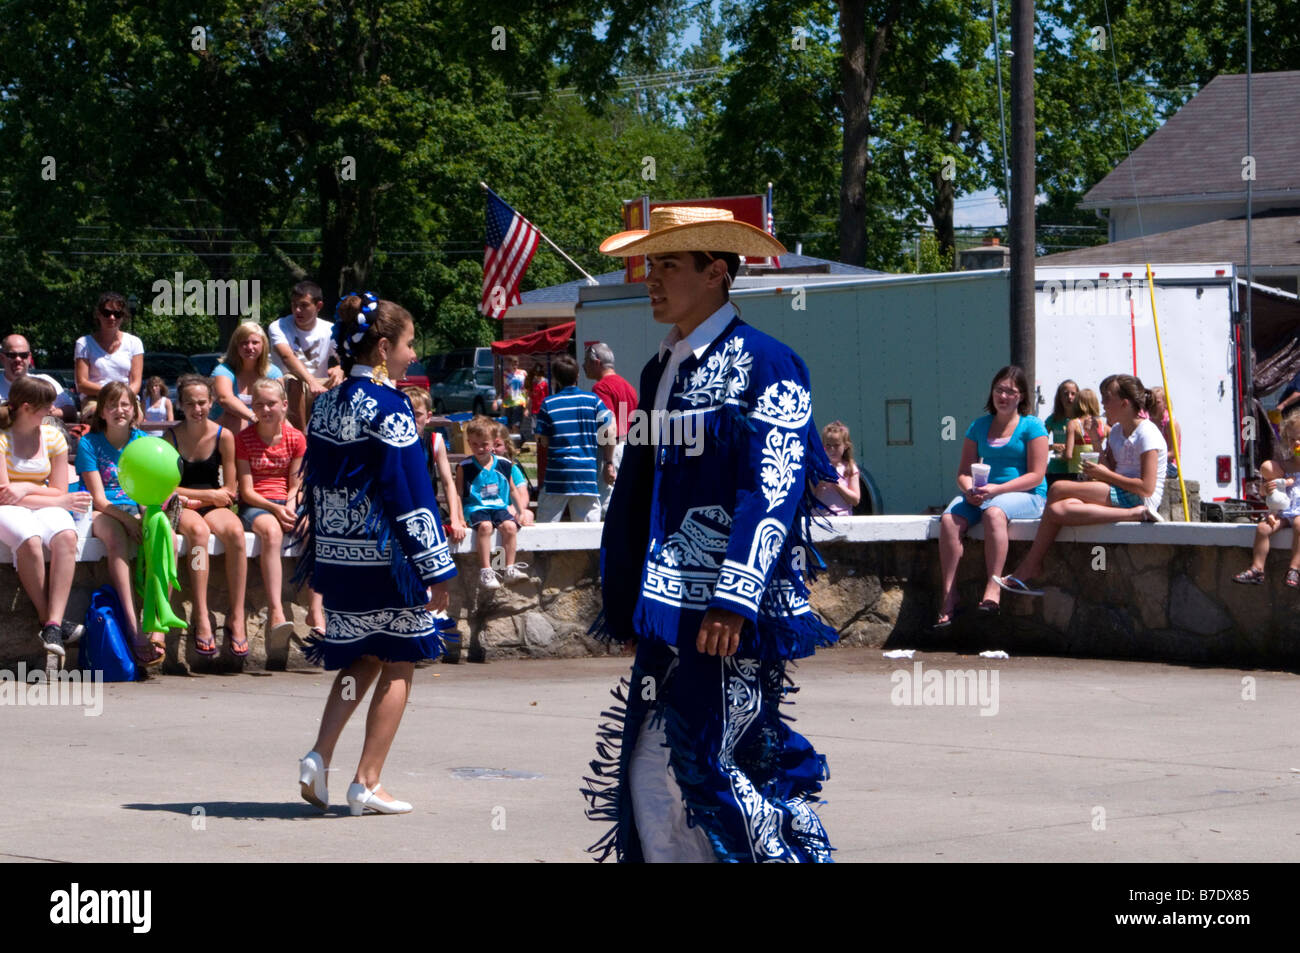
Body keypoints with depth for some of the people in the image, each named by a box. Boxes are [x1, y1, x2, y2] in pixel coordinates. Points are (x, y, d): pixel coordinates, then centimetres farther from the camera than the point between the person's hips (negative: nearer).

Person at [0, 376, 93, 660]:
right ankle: (48, 620, -30)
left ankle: (54, 624, -41)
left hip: (45, 508, 4)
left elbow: (60, 492, 6)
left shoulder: (53, 436, 6)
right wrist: (61, 501, -15)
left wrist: (26, 488, -14)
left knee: (66, 536, -32)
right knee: (29, 540, -38)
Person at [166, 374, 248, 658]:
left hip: (212, 506, 2)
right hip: (181, 507, -2)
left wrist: (194, 500, -8)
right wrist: (209, 495, -8)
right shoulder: (171, 438, -2)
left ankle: (237, 618, -31)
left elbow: (230, 491, 3)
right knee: (198, 530, -37)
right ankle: (201, 619, -39)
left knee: (235, 531, -33)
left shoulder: (224, 437, 1)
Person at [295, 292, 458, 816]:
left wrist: (318, 558, 22)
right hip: (384, 557, -7)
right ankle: (367, 783, 3)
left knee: (361, 659, 18)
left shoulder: (327, 405, 9)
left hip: (337, 554, 7)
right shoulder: (388, 407, -15)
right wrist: (435, 568, -14)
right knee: (398, 665, 4)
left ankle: (319, 757, 3)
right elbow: (409, 491, -16)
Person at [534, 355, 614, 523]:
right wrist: (608, 462, 8)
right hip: (588, 475, 1)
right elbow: (609, 432, -1)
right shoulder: (593, 400, 3)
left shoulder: (548, 404, 0)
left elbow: (544, 441, 0)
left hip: (557, 476, -1)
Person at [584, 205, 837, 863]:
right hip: (668, 613, 8)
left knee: (666, 774, -12)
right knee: (647, 774, 6)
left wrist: (733, 601, -23)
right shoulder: (660, 371, 18)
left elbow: (774, 489, -16)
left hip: (731, 618, -8)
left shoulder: (765, 364, -7)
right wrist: (626, 605, 18)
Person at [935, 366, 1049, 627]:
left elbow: (1036, 475, -7)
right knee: (949, 519, -25)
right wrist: (969, 490, -11)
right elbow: (964, 470, 13)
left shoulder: (1032, 426, 1)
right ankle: (948, 597, -28)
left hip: (1025, 495, -5)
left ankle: (993, 589, -41)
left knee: (994, 512, -39)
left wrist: (997, 489, -18)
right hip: (982, 494, 5)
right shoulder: (979, 427, 16)